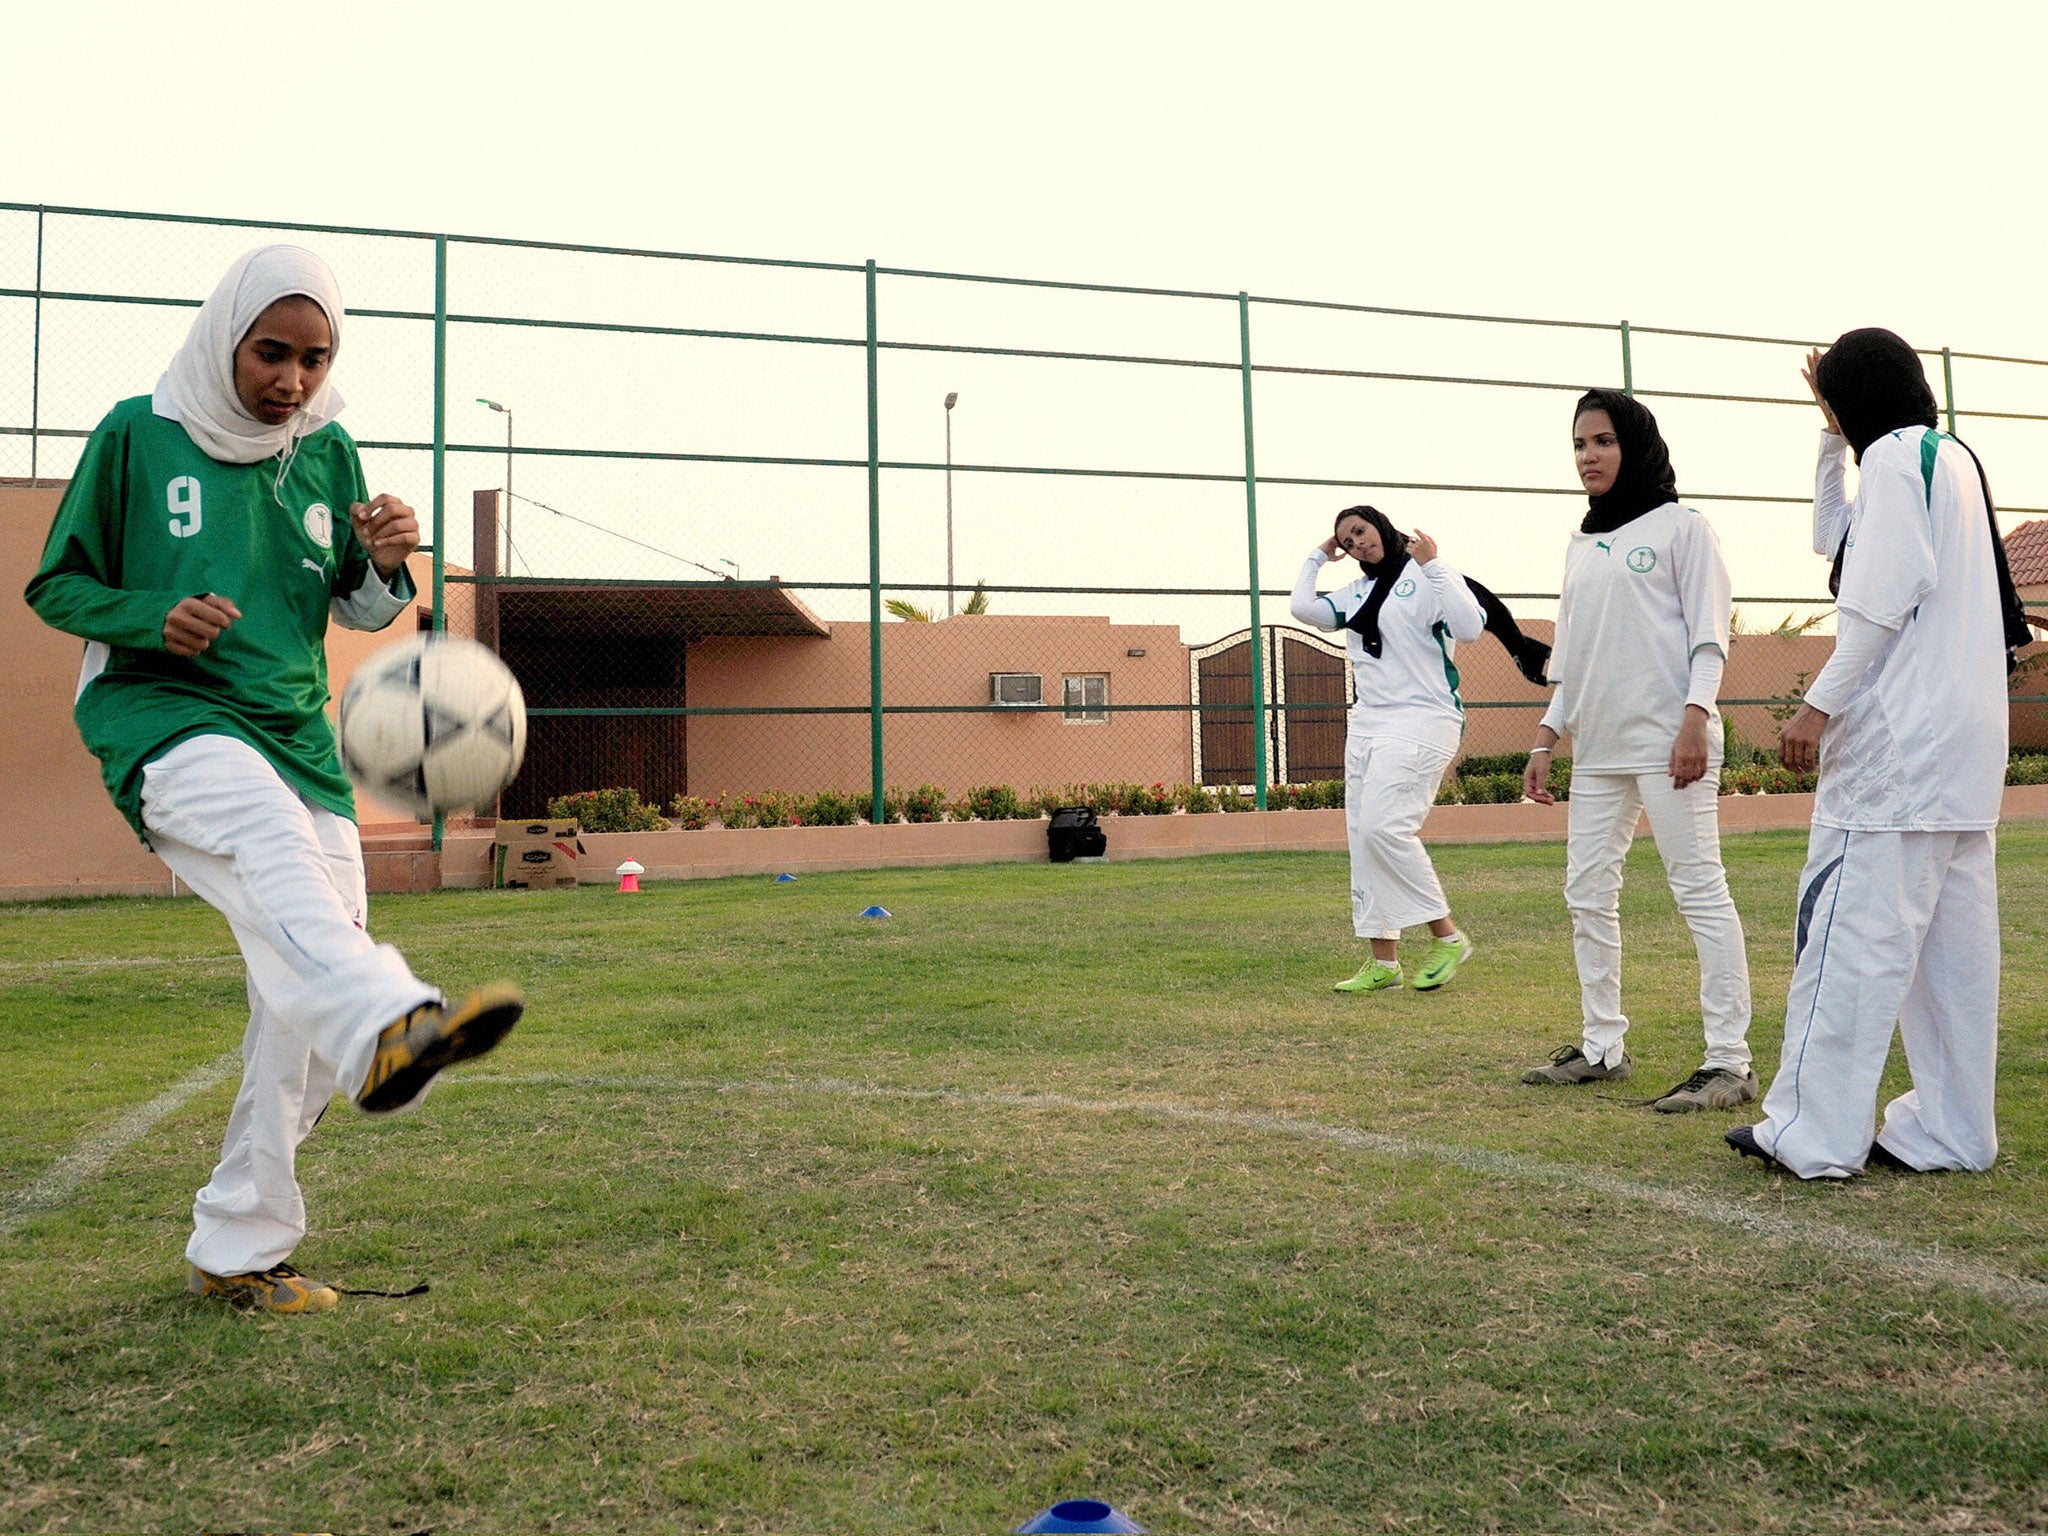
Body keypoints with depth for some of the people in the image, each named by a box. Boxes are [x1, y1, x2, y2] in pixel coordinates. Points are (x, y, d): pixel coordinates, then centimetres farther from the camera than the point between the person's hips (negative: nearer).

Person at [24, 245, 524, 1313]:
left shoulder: (327, 451, 11)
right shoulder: (138, 433, 1)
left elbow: (358, 611, 18)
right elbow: (56, 585, 7)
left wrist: (386, 565, -5)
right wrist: (152, 617, -14)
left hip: (297, 740, 5)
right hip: (163, 719, -5)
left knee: (301, 1007, 0)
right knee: (271, 841, -39)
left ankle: (238, 1248, 14)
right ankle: (388, 1025, -68)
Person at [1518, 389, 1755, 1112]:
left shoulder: (1680, 525, 2)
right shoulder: (1582, 544, 20)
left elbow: (1708, 632, -5)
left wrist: (1695, 717, -17)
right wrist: (1546, 737, 15)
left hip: (1667, 739, -7)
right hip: (1597, 748, 7)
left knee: (1700, 890, -9)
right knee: (1587, 895, 7)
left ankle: (1729, 1062, -7)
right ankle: (1602, 1047, 17)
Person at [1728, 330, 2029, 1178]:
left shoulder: (1896, 455, -7)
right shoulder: (1955, 459, 21)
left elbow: (1882, 599, -17)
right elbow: (1835, 540, 31)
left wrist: (1820, 704, -17)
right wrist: (1833, 437, 25)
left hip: (1898, 741, -9)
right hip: (1966, 748, 9)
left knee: (1848, 928, -8)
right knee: (1953, 940, 9)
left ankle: (1814, 1132, -5)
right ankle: (1952, 1130, 13)